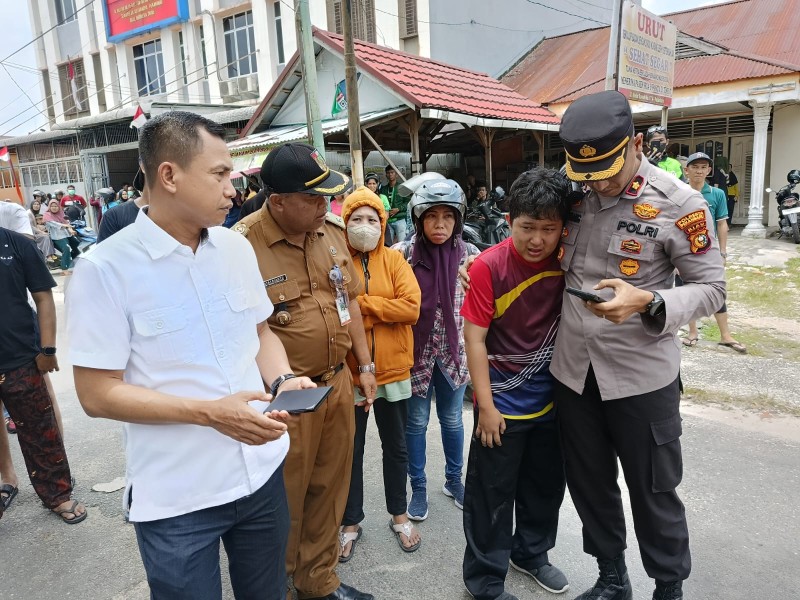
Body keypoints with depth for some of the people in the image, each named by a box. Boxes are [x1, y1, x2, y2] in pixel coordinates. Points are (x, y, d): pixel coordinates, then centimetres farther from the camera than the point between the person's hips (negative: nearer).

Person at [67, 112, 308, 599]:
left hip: (262, 474, 5)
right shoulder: (105, 269, -15)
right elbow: (97, 394, -14)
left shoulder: (237, 248, 1)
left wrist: (283, 380, -8)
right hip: (177, 502, -4)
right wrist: (208, 412, -23)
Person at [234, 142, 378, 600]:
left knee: (330, 492, 20)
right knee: (284, 502, 12)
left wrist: (365, 365, 12)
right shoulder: (242, 244, -18)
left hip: (338, 383, 6)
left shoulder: (332, 229, 2)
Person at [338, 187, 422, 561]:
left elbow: (411, 306, -14)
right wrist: (381, 310, -18)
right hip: (348, 373, -1)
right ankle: (351, 523, 34)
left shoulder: (394, 260, 0)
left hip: (393, 371, 2)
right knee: (351, 451, 14)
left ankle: (399, 515, 39)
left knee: (396, 447, 17)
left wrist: (360, 303, -16)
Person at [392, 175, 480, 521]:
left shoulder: (469, 255, -5)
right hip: (416, 349, -1)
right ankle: (418, 486, 32)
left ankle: (454, 480, 39)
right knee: (416, 420, 12)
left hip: (454, 349, 1)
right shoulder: (404, 252, -8)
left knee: (451, 418, 18)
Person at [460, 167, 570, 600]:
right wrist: (485, 406, -14)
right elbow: (474, 339, -16)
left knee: (546, 487, 22)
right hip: (502, 403, -5)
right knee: (492, 496, 8)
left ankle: (531, 552, 47)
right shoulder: (489, 266, -20)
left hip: (551, 399, 5)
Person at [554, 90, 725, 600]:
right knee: (589, 484, 19)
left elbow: (713, 288, -8)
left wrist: (648, 302, -26)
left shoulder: (679, 204, -11)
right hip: (572, 369, 4)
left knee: (654, 493, 13)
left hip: (641, 374, -4)